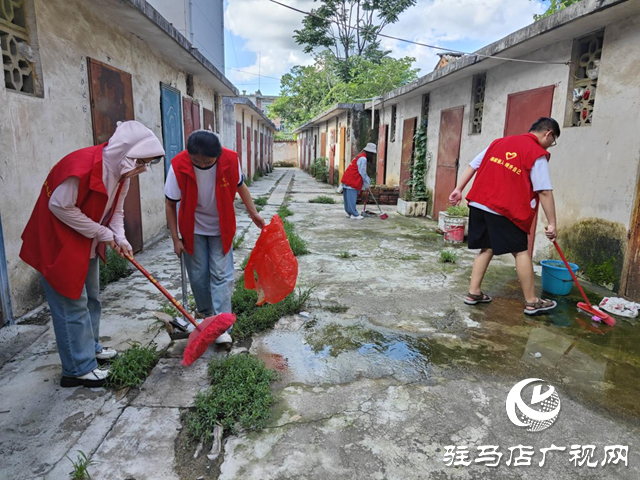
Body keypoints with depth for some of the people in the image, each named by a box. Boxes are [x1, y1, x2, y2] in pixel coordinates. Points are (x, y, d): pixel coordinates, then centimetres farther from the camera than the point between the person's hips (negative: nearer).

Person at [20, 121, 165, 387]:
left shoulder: (122, 172, -1)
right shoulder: (82, 165, -30)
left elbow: (116, 210, 7)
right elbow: (61, 207, -25)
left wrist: (120, 239, -9)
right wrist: (103, 234, -20)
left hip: (87, 244, 9)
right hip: (58, 243, -9)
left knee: (91, 298, 19)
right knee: (72, 303, -2)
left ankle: (91, 348, 37)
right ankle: (78, 370, 10)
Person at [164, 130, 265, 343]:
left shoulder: (230, 160, -21)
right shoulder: (179, 166, -23)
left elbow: (240, 186, 1)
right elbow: (170, 204, -11)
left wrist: (253, 212, 2)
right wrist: (176, 239, -10)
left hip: (221, 228, 0)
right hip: (193, 230, 0)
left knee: (221, 276, -3)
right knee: (198, 276, 8)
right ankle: (204, 314, 32)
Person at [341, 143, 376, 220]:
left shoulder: (360, 156, 19)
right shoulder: (363, 158, -14)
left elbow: (361, 172, 25)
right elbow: (362, 173, -14)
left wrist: (368, 180, 22)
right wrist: (367, 183, -3)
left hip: (348, 179, 10)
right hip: (351, 181, -10)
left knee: (349, 198, 14)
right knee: (352, 198, -5)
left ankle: (349, 213, 21)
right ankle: (354, 215, -1)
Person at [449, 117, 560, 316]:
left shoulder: (500, 141, 16)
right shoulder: (538, 154, -2)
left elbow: (473, 165, 15)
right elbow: (545, 192, -7)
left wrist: (459, 189, 17)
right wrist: (552, 223, -5)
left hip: (479, 203, 6)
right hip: (505, 210, -6)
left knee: (487, 248, 16)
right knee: (521, 252, 5)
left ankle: (474, 293, 17)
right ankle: (531, 302, 12)